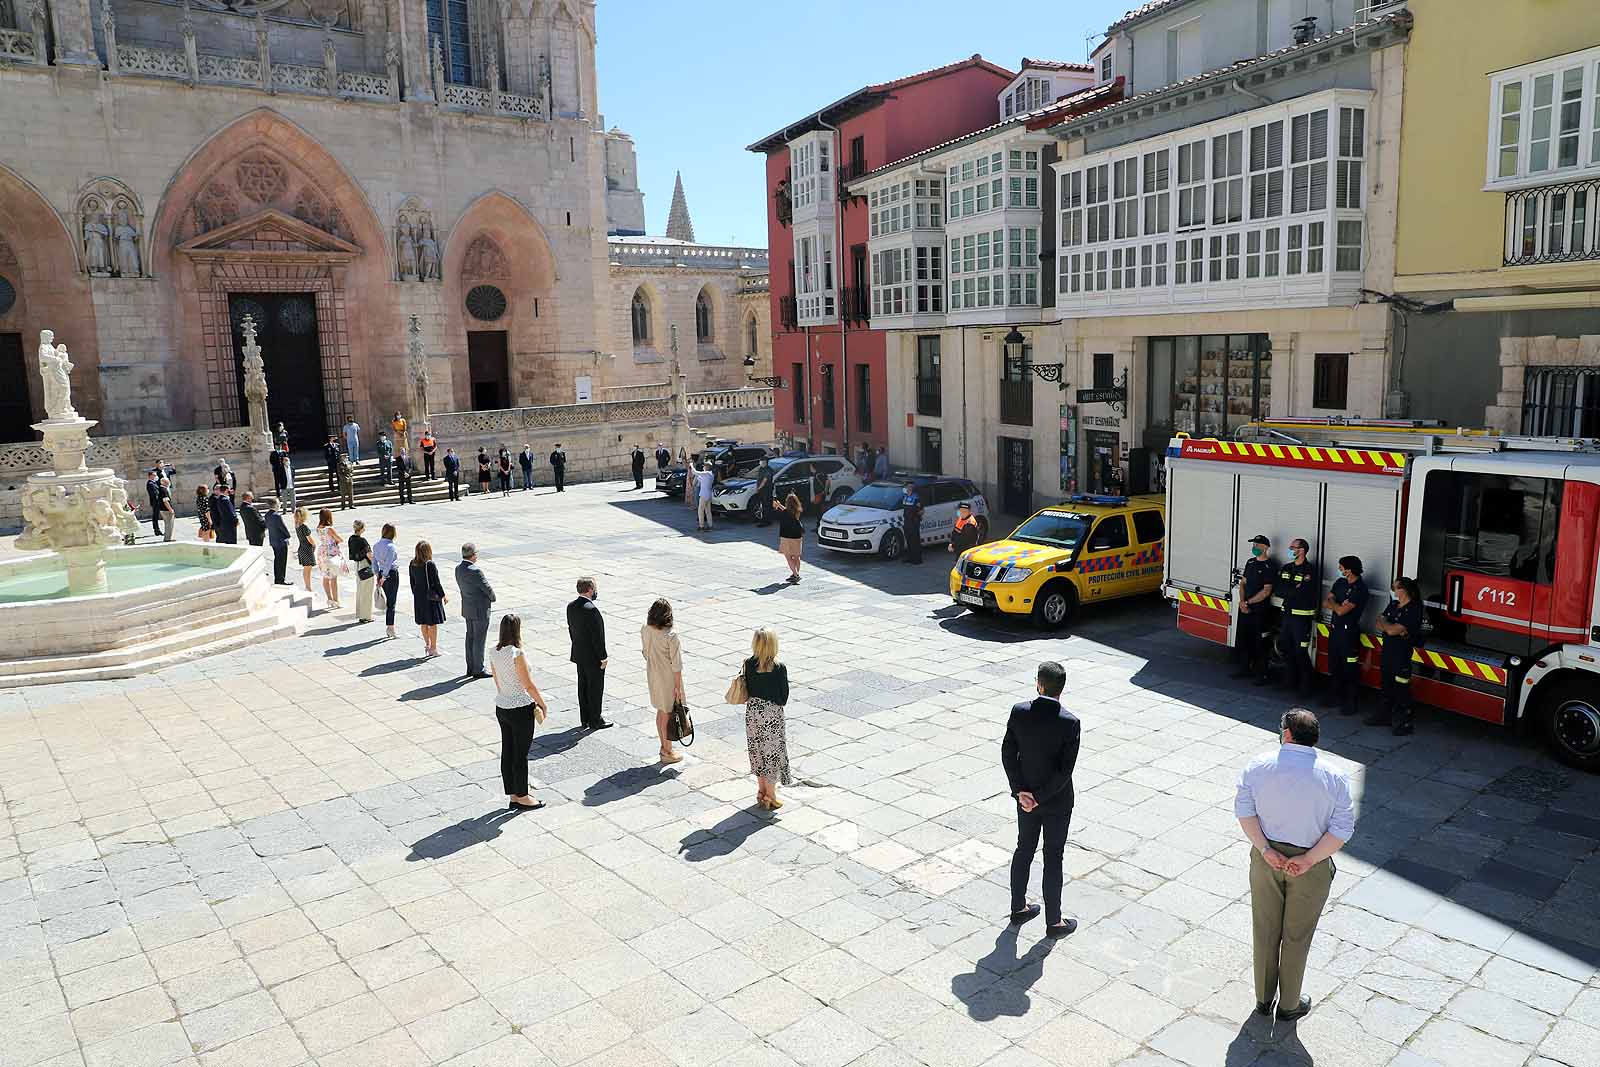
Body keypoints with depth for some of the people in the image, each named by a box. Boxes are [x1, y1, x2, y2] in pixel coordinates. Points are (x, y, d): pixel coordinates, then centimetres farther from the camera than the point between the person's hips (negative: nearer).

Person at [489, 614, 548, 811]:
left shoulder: (494, 652, 0)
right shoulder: (517, 654, -22)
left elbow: (497, 681, 10)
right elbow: (529, 686, -18)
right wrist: (541, 703, -4)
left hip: (501, 707, 7)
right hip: (521, 709, -7)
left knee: (507, 752, 15)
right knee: (521, 754, 5)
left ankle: (513, 795, 27)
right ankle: (522, 797, 17)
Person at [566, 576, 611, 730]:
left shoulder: (571, 607, 0)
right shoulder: (591, 610, -26)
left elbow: (571, 630, 9)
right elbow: (597, 637, -23)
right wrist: (603, 657, -14)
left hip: (579, 655, 8)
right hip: (593, 657, -8)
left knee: (583, 687, 17)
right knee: (595, 689, 5)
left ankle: (585, 719, 27)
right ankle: (595, 721, 15)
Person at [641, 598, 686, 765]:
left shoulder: (645, 630, -8)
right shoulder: (670, 636, -27)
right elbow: (676, 664, -20)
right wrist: (678, 687, -12)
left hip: (652, 675, 6)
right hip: (668, 678, -6)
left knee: (660, 712, 21)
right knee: (668, 714, 9)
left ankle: (664, 746, 36)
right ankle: (667, 753, 21)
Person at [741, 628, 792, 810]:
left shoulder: (748, 664, -8)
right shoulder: (779, 668, -19)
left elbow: (746, 689, 0)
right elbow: (784, 696, -11)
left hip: (752, 711, 4)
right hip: (772, 713, -4)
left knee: (757, 750, 18)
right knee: (772, 752, 9)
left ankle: (761, 791, 30)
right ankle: (770, 796, 16)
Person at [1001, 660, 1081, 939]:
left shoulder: (1019, 711, -12)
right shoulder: (1070, 723, -22)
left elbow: (1008, 754, -9)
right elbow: (1065, 770, -22)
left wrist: (1020, 791, -6)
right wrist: (1040, 797, -14)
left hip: (1025, 795, 4)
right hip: (1057, 802, -4)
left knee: (1024, 850, 20)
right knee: (1053, 858, 10)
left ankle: (1018, 908, 35)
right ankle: (1054, 922, 23)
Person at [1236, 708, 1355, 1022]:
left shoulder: (1258, 766, -7)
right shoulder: (1334, 777, -9)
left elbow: (1244, 810, -12)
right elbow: (1343, 827, -12)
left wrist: (1265, 849, -12)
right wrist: (1309, 860, -14)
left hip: (1266, 858, 1)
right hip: (1311, 866, -1)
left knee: (1265, 930, 16)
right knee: (1297, 936, 14)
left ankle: (1264, 998, 30)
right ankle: (1289, 1005, 28)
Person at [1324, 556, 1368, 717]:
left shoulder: (1360, 589, -16)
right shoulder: (1340, 583, 8)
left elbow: (1341, 611, -19)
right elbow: (1325, 602, 8)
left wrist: (1332, 602, 0)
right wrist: (1338, 604, -11)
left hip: (1349, 632, -8)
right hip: (1335, 629, 8)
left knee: (1350, 670, -1)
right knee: (1335, 666, 16)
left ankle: (1351, 703, 6)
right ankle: (1337, 697, 29)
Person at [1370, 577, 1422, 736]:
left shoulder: (1413, 610, -17)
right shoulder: (1393, 605, 11)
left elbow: (1392, 630, -22)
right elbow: (1380, 625, 7)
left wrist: (1384, 623, -1)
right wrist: (1393, 629, -12)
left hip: (1402, 653, -9)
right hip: (1388, 650, 9)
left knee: (1401, 688, -4)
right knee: (1387, 685, 18)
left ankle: (1404, 723, 4)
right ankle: (1385, 715, 31)